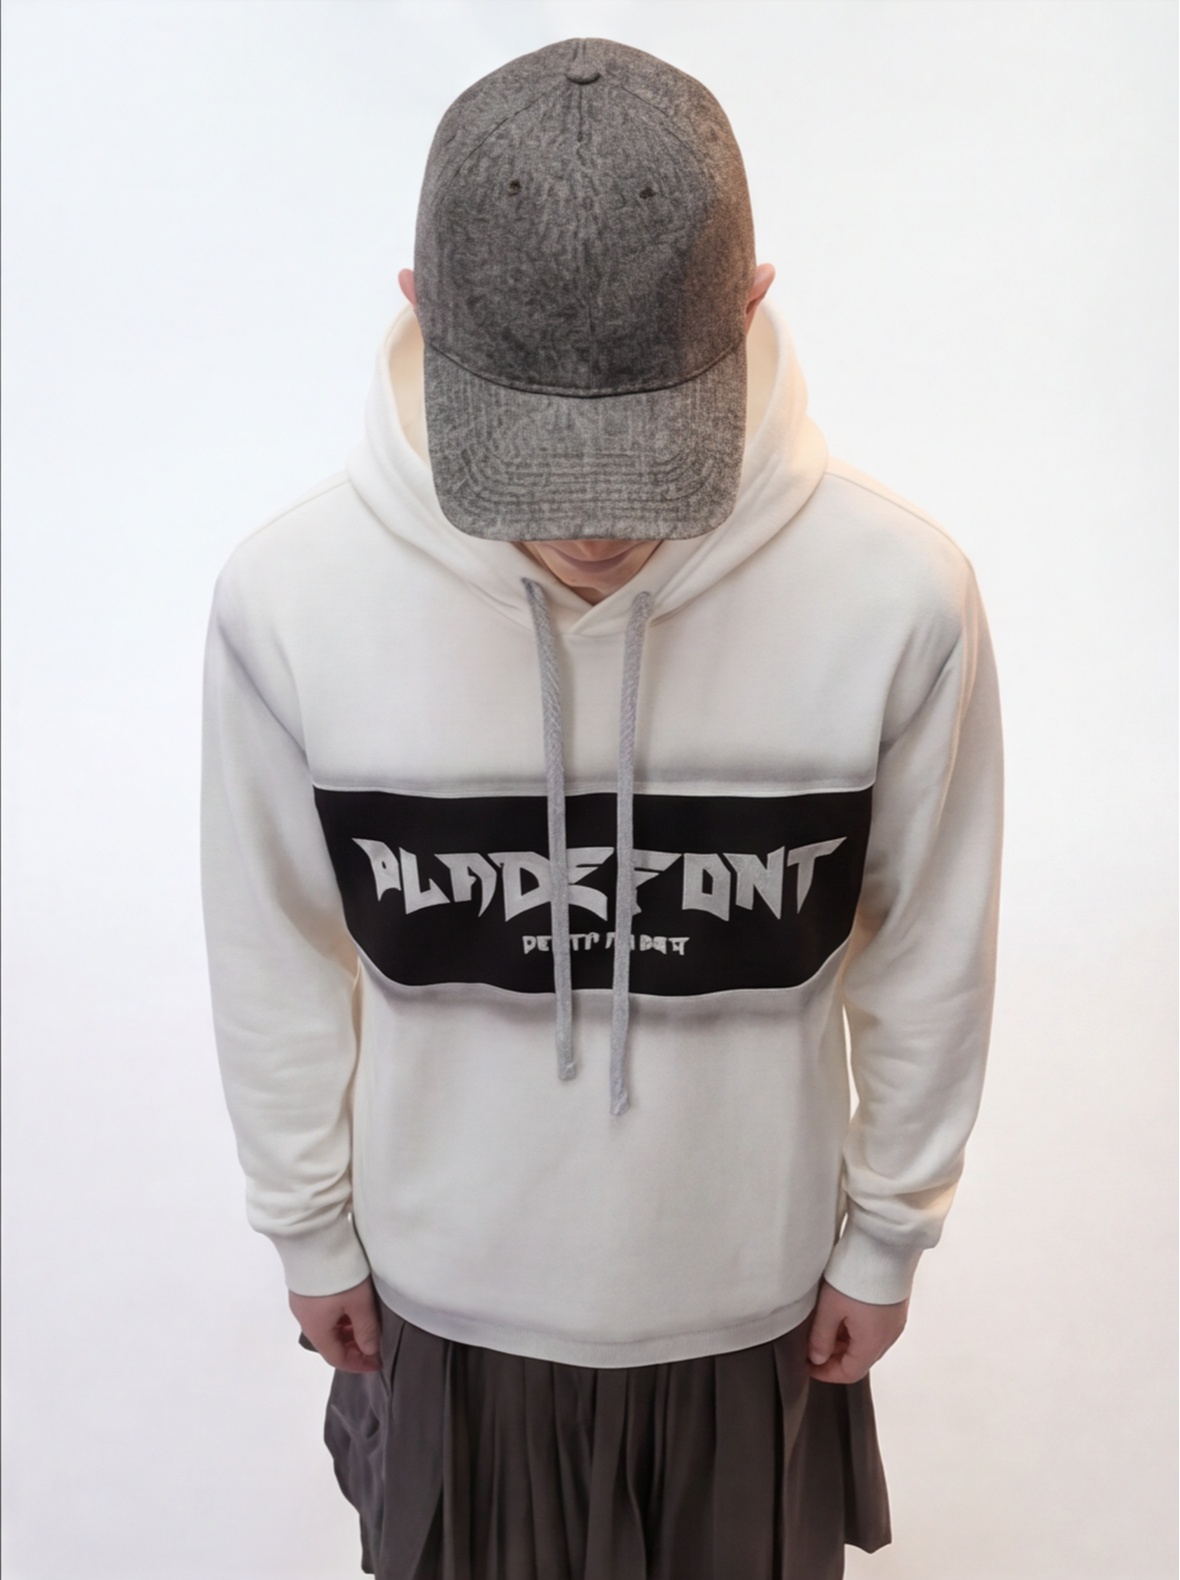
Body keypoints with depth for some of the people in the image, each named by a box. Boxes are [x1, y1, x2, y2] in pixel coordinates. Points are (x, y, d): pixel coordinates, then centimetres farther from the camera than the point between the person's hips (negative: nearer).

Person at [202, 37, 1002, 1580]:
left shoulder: (901, 595, -25)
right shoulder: (288, 595, -24)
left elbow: (928, 960, -10)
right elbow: (279, 961, -8)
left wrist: (887, 1233, 2)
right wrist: (309, 1227, 3)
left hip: (750, 1272, 0)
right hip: (449, 1273, 1)